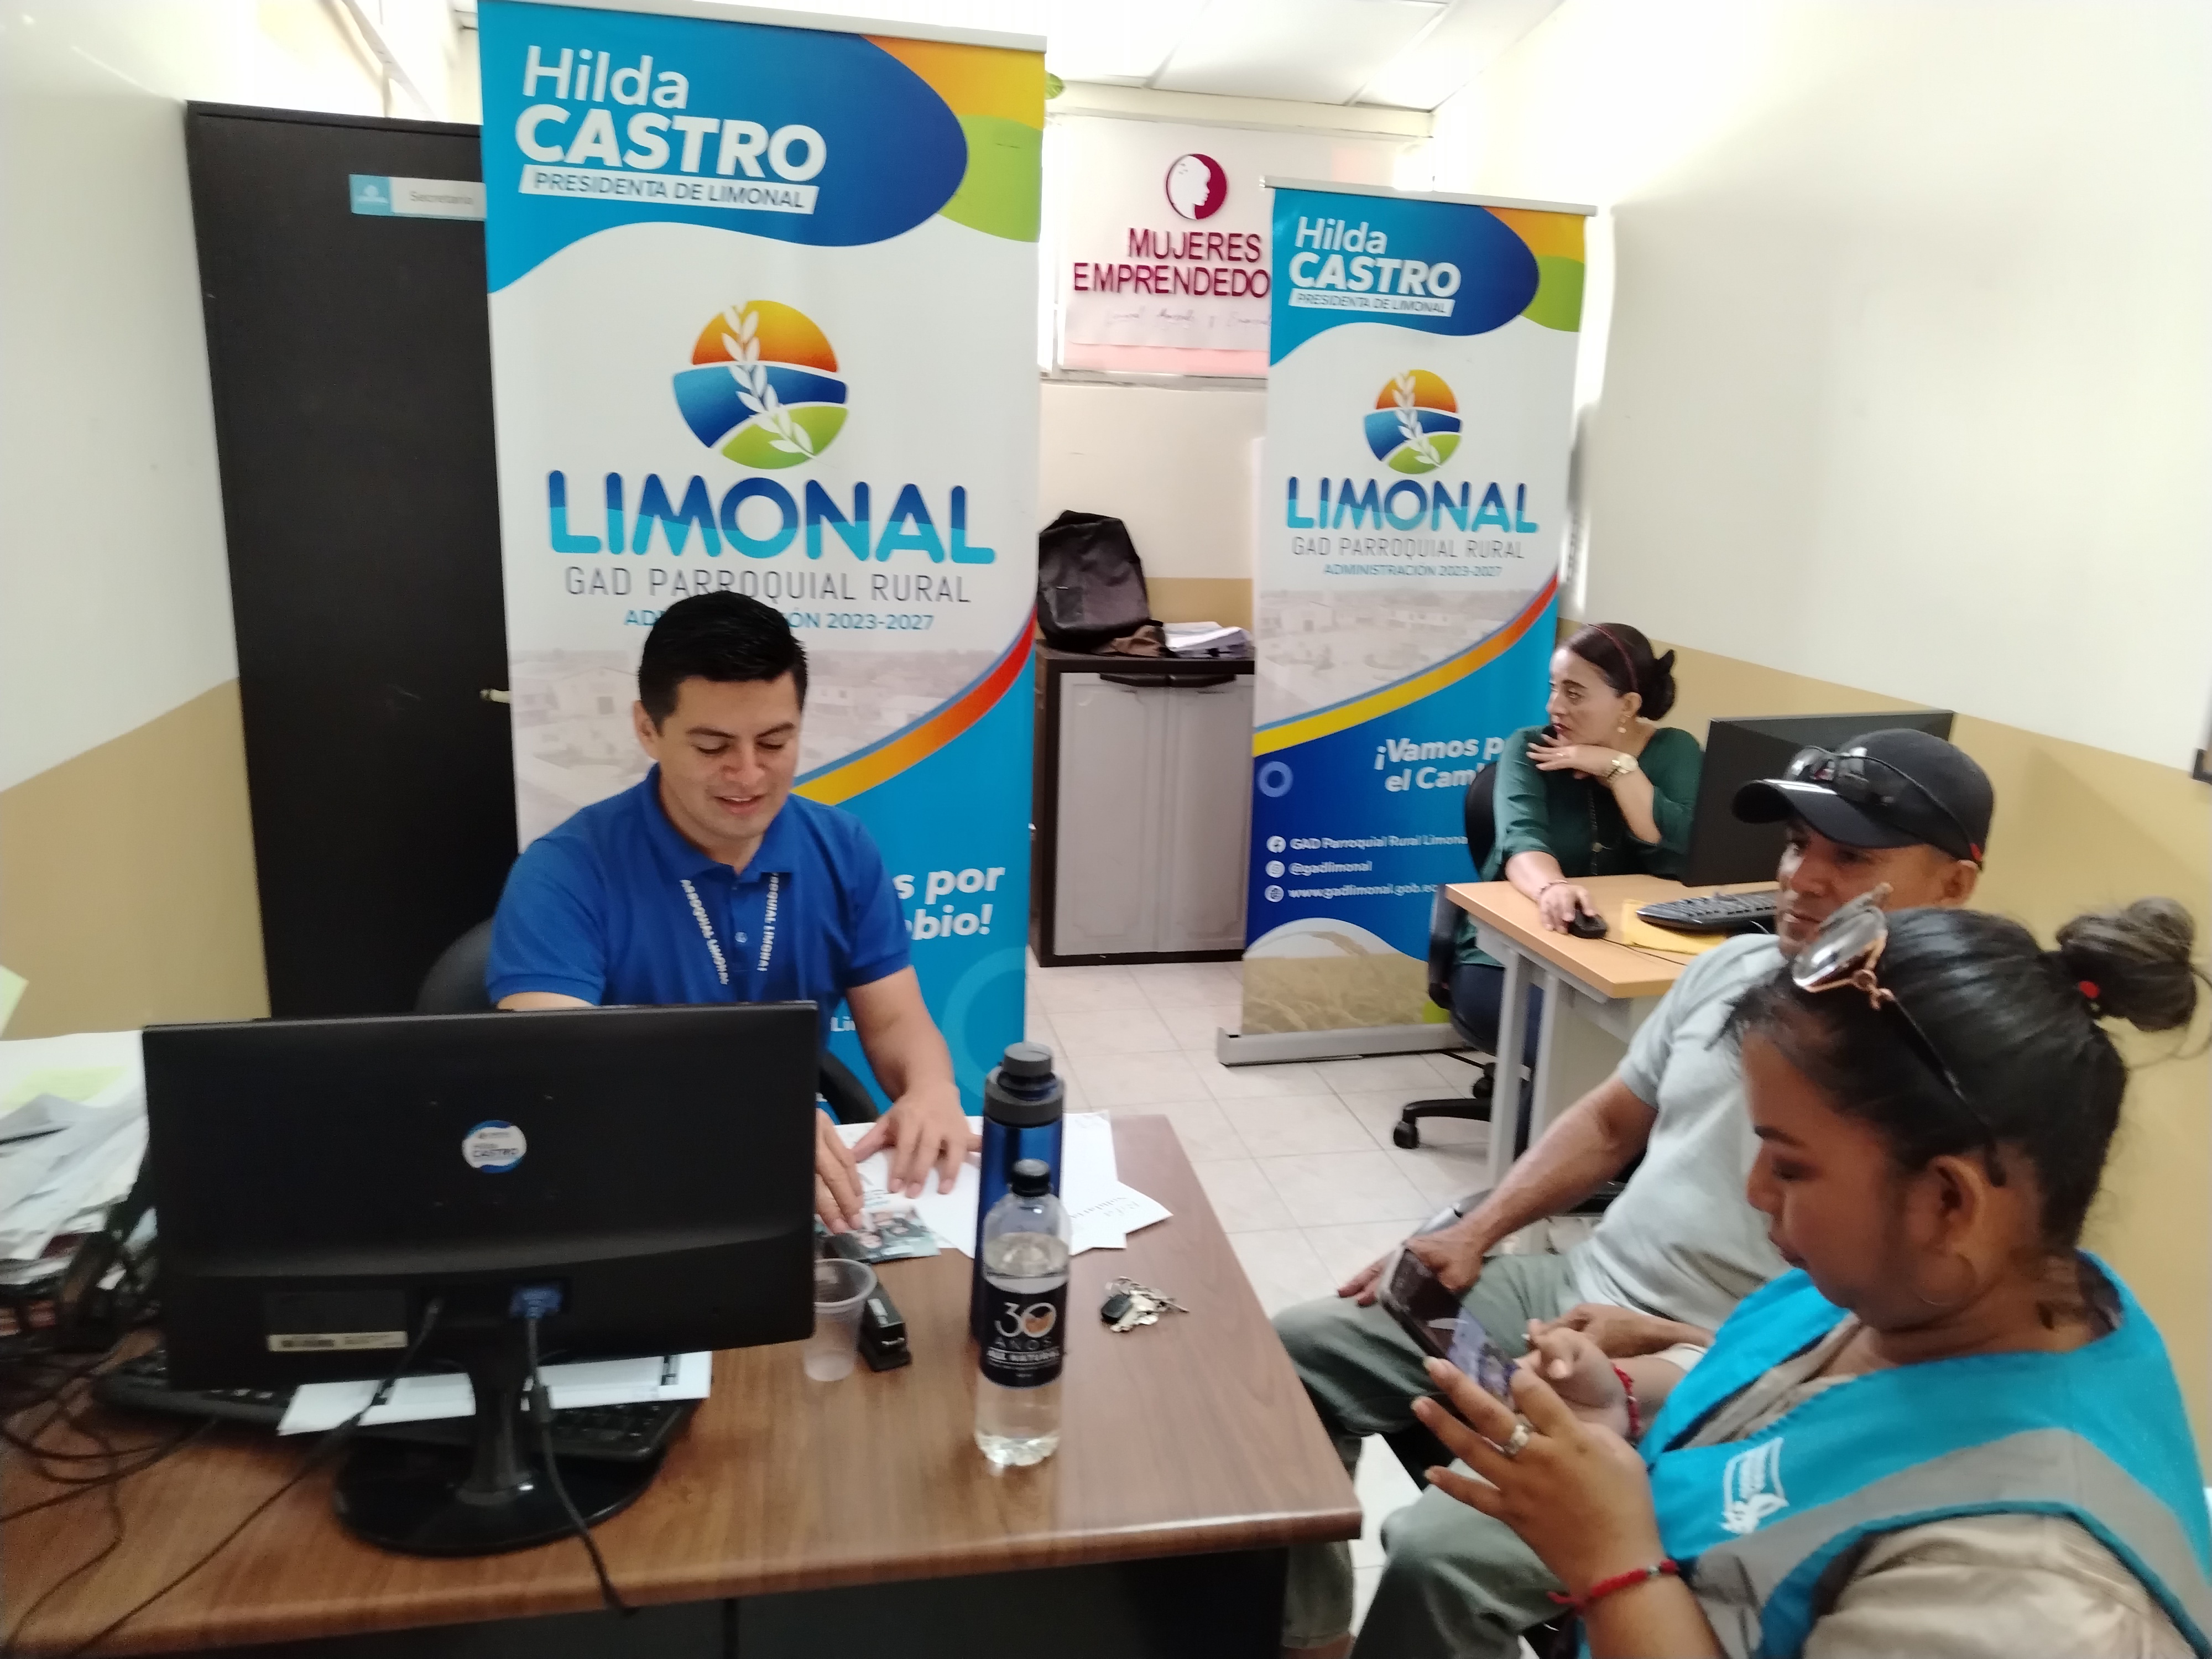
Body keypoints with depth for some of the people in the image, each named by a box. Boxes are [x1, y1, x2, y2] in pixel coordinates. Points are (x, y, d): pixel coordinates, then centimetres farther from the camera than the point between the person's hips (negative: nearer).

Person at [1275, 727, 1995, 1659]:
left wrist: (1663, 1350, -20)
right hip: (1570, 1293, 8)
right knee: (1298, 1352, 6)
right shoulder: (1732, 968, 5)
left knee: (1439, 1556, -27)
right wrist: (1476, 1232, 5)